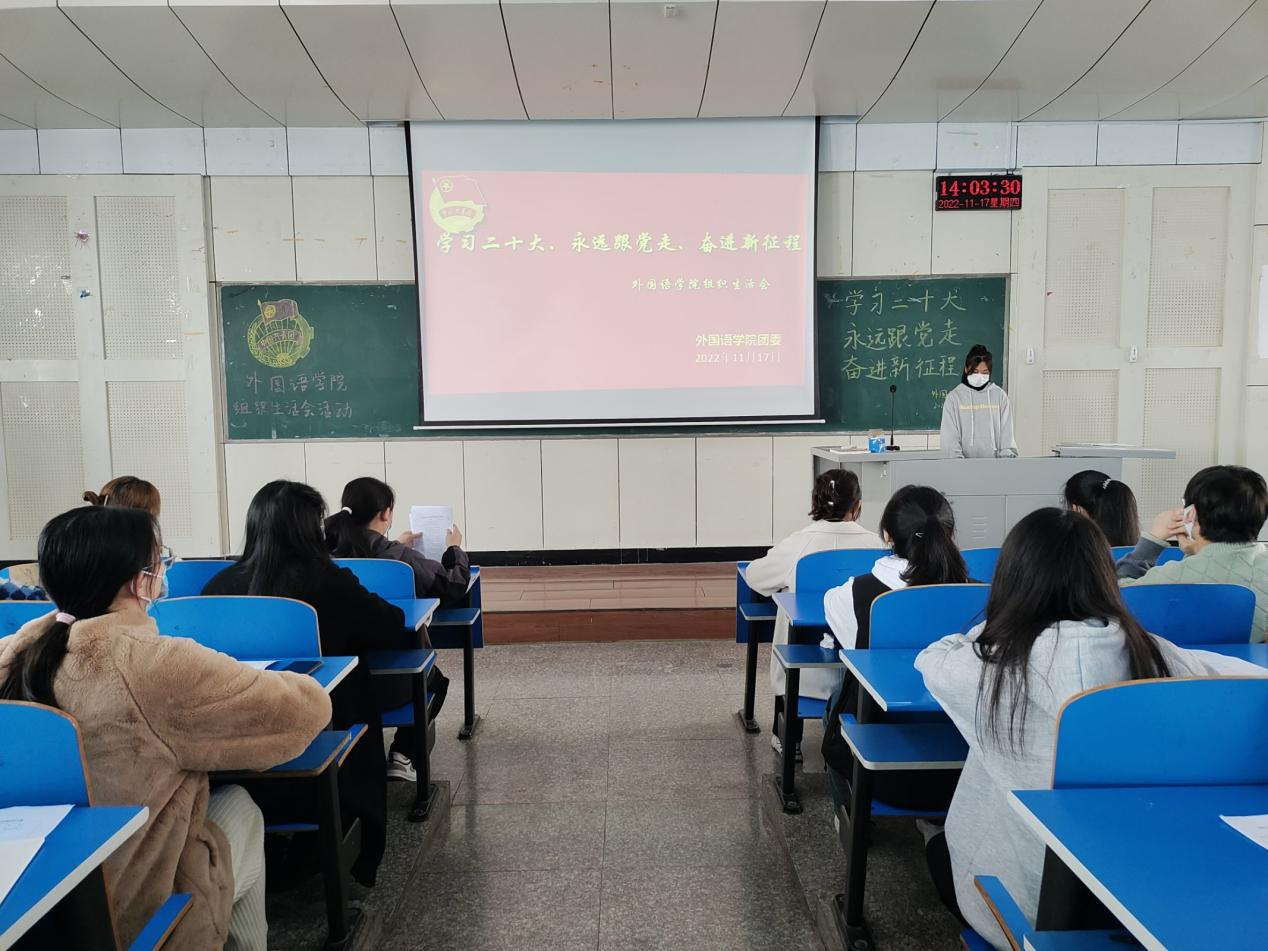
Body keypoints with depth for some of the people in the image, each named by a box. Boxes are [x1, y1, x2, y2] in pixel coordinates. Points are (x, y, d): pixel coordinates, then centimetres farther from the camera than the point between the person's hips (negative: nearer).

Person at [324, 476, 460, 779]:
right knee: (436, 681, 30)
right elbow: (455, 586, -3)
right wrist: (455, 549, 15)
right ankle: (401, 756, 20)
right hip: (391, 681, -4)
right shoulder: (401, 557, -19)